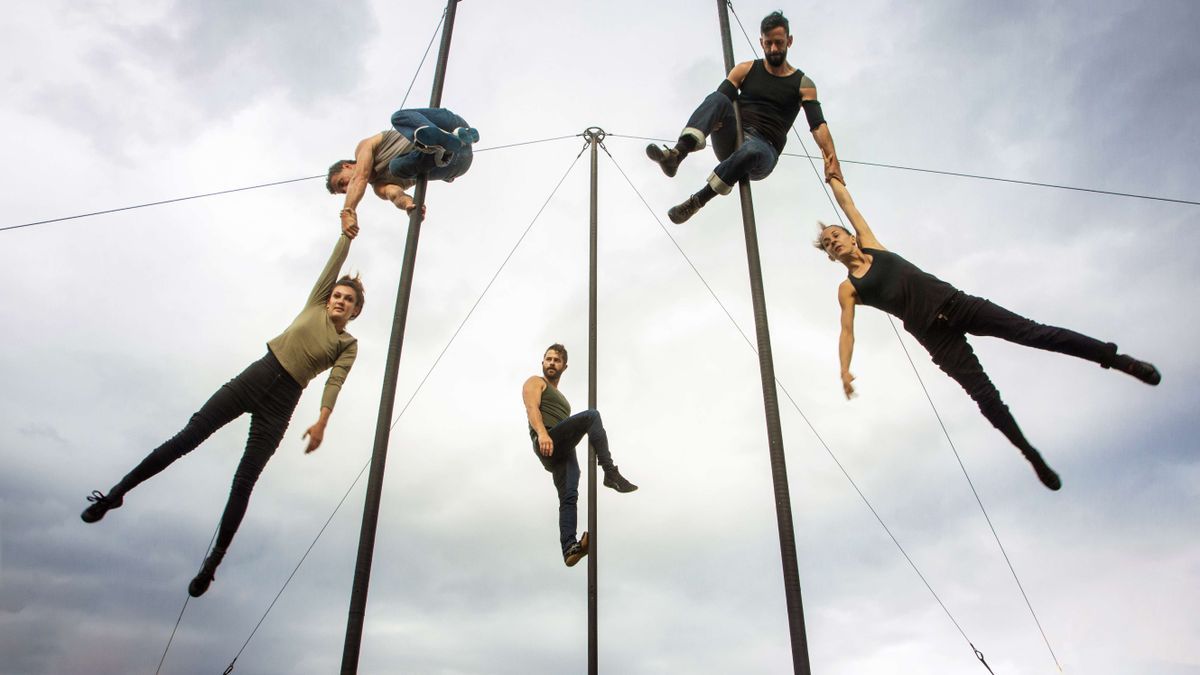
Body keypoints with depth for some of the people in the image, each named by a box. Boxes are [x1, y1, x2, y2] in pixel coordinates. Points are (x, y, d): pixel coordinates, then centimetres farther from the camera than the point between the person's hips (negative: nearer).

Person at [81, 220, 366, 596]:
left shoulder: (349, 345, 5)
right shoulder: (316, 306, 12)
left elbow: (335, 382, -9)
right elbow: (333, 267, 4)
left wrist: (322, 421, -22)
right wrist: (346, 235, -5)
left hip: (281, 405, -2)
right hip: (256, 377, 2)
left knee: (244, 481, -3)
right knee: (186, 439, -1)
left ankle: (213, 563, 5)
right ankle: (115, 494, 14)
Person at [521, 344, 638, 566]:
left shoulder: (560, 397, 39)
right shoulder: (535, 383, 14)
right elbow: (532, 409, -7)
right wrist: (542, 433, -26)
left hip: (563, 452, 7)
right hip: (548, 444, -7)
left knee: (569, 496, -14)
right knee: (592, 415, -25)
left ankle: (569, 548, -28)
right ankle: (610, 473, -32)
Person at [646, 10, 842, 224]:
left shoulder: (802, 84, 8)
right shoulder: (746, 70, 14)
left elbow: (818, 124, -4)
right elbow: (719, 100, 3)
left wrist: (831, 158, -21)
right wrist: (710, 120, -22)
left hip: (765, 149, -2)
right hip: (731, 141, 2)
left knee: (752, 151, -41)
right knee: (717, 98, -27)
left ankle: (696, 201, -33)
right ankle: (676, 154, -48)